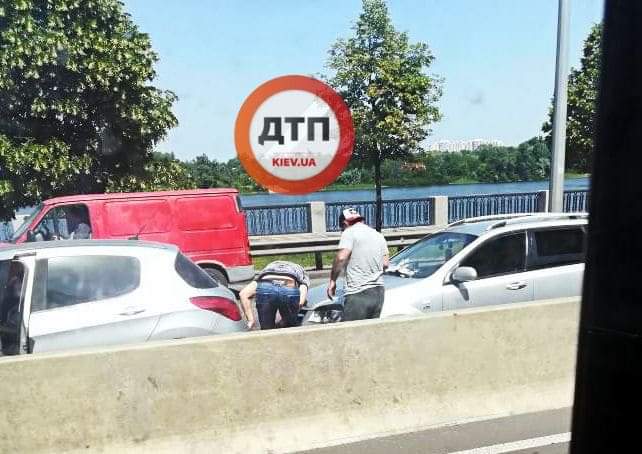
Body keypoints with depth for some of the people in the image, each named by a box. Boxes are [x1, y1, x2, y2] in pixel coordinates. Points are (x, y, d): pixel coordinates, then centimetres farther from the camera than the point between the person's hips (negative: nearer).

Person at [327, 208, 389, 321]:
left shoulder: (349, 233, -3)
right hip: (378, 291, 7)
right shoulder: (378, 235, 19)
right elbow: (385, 264, 16)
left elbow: (341, 258, -15)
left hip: (358, 294, -7)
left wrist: (332, 280, -6)